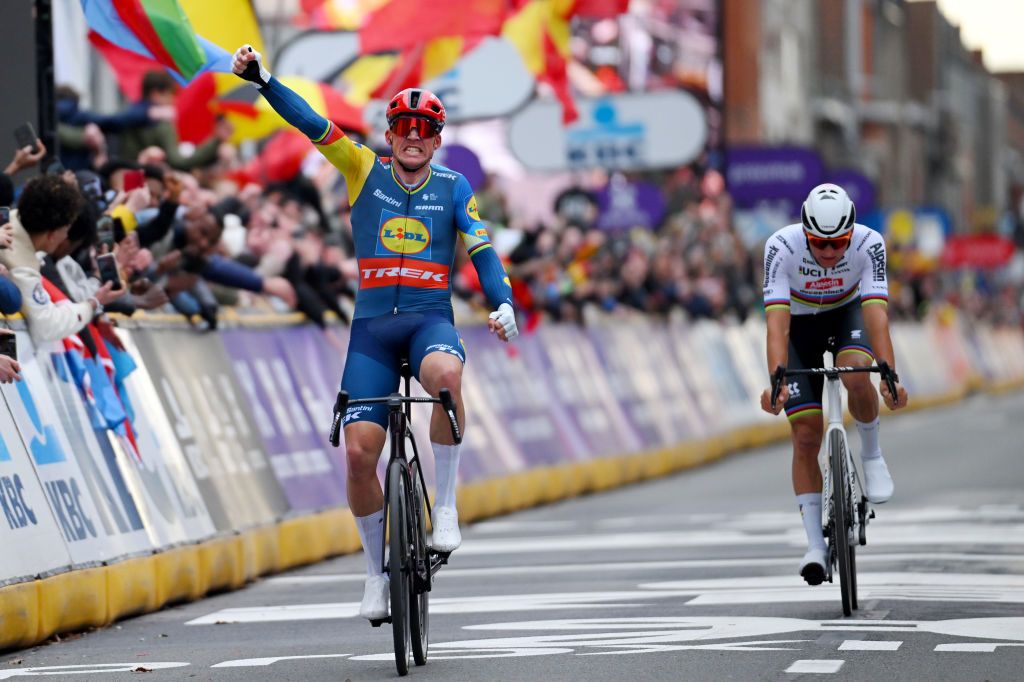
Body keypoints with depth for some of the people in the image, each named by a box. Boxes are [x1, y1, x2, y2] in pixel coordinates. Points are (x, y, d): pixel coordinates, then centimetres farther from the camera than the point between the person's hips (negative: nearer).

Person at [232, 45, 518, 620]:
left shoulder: (453, 187, 7)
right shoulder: (366, 171, 6)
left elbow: (482, 250, 1)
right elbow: (311, 124, -3)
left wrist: (503, 304, -16)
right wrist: (261, 79, -15)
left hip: (431, 319, -1)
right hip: (373, 323, 1)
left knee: (446, 374, -38)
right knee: (360, 451, -10)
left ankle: (446, 505, -22)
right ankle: (377, 570, 11)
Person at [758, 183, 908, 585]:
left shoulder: (869, 244, -30)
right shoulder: (781, 247, -33)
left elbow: (877, 316, -38)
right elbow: (777, 322, -38)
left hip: (847, 314, 0)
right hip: (800, 326, 0)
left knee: (856, 375, -34)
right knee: (806, 435, -9)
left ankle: (872, 456, -6)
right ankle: (815, 544, -3)